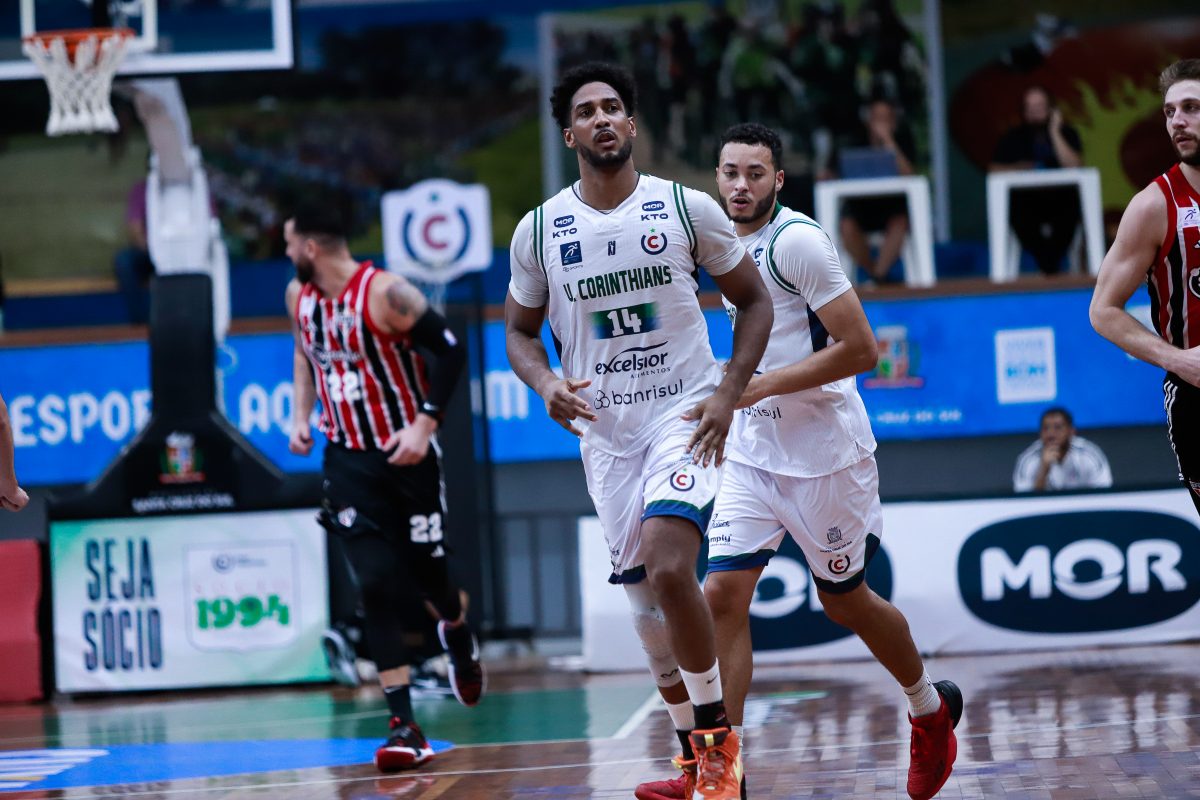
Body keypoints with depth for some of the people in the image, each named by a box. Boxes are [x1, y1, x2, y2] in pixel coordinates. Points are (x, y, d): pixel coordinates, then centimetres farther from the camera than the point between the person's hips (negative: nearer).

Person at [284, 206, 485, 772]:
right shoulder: (299, 296, 2)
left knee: (426, 573, 6)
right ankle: (404, 726, -11)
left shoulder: (385, 293, -18)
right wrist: (301, 415, 11)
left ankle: (458, 633, 45)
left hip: (406, 453, -4)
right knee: (377, 586, -10)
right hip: (348, 459, 4)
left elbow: (451, 351, -15)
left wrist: (425, 423, -21)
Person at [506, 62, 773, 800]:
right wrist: (546, 384, -9)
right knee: (650, 603, 7)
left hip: (685, 415, -3)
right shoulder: (539, 231, 1)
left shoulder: (688, 209, -5)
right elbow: (520, 329, 13)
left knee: (667, 566, -25)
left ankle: (718, 735, -8)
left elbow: (754, 299, 5)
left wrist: (729, 393, -8)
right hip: (604, 430, 3)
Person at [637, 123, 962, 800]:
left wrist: (758, 386, -22)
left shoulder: (797, 241, -17)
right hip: (753, 454, 7)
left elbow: (861, 349, -21)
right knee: (723, 594, -8)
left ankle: (932, 711, 37)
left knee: (845, 601, 10)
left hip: (824, 452, -7)